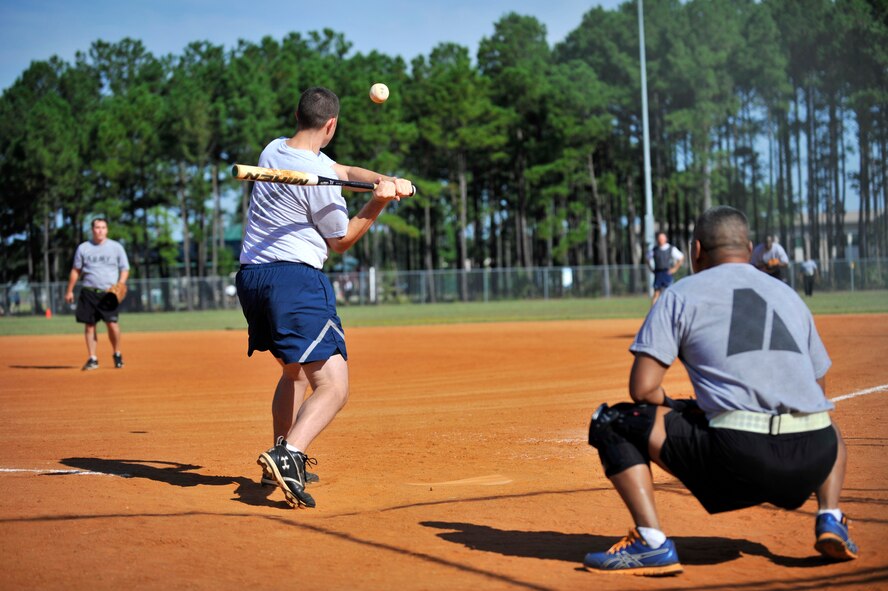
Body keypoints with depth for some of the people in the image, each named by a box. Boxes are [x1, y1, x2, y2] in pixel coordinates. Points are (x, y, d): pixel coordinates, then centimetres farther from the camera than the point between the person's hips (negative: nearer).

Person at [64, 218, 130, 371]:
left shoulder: (116, 247, 4)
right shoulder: (83, 248, 8)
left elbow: (125, 269, 7)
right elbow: (76, 271, 14)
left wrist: (120, 285, -10)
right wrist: (69, 291, 11)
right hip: (89, 292, 2)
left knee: (112, 323, -12)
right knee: (89, 324, 2)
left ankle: (117, 355, 9)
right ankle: (92, 359, 9)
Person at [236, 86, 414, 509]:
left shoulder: (274, 150, 12)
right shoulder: (318, 176, -12)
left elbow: (345, 171, 15)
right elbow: (341, 241, 0)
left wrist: (385, 180, 0)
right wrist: (378, 202, -6)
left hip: (250, 277, 9)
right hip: (295, 279, -9)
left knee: (295, 370, 27)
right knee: (333, 386, -14)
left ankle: (282, 462, 30)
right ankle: (288, 455, -36)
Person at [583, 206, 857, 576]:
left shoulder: (680, 295, 10)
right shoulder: (790, 295, 24)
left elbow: (642, 388, 1)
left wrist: (679, 410, 23)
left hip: (736, 459, -5)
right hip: (814, 461, 5)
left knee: (611, 423, 11)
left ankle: (652, 544, -3)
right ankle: (830, 520, 17)